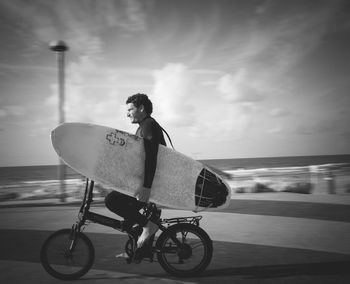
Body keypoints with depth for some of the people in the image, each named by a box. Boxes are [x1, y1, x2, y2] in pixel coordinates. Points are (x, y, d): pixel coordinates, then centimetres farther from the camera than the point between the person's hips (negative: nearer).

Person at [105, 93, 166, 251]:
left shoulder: (148, 125, -13)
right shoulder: (145, 126, 22)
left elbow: (151, 157, -26)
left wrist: (146, 187, -33)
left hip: (154, 181, -11)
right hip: (152, 181, 11)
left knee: (112, 200, -16)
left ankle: (148, 225, -11)